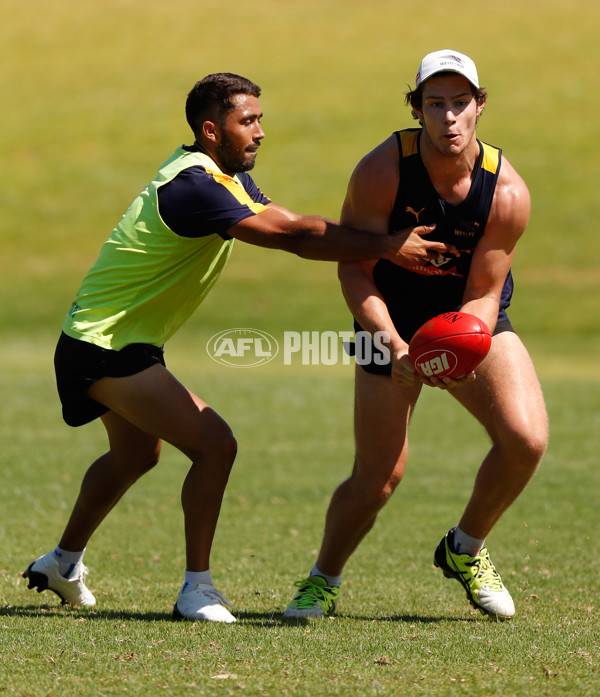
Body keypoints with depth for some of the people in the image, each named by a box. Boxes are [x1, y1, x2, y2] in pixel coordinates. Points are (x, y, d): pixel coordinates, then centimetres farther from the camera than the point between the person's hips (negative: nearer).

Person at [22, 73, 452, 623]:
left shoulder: (228, 178, 7)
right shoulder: (193, 185, -26)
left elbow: (290, 223, 1)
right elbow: (289, 236, -32)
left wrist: (382, 241, -12)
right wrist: (387, 248, -31)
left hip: (121, 341, 11)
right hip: (105, 345, -11)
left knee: (135, 455, 31)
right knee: (215, 445, -19)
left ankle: (64, 563, 48)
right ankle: (197, 588, -11)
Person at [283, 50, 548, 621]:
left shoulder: (507, 192, -20)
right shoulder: (381, 172, -24)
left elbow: (482, 293, -15)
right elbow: (353, 269, -18)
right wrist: (394, 344, -32)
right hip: (393, 326, -2)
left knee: (526, 439, -19)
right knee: (377, 478, -7)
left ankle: (465, 550, 8)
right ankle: (322, 580, 22)